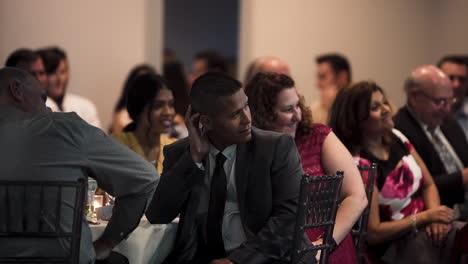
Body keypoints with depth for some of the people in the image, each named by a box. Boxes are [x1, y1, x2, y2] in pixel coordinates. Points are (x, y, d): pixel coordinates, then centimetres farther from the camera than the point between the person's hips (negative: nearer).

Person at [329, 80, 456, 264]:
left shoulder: (396, 138, 6)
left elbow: (428, 185, 15)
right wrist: (425, 217, -12)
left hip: (426, 229, 6)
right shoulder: (359, 164, -13)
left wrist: (435, 217, -6)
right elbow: (373, 233, -12)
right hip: (395, 245, -6)